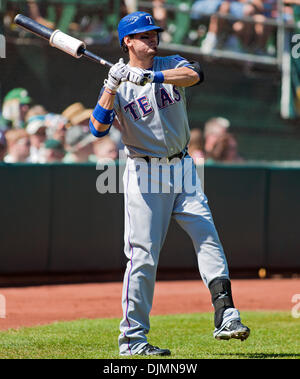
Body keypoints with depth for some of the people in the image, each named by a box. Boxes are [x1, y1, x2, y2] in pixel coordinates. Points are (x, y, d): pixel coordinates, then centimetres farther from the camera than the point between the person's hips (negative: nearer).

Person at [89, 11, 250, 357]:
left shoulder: (171, 65, 8)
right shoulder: (117, 83, 0)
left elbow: (194, 75, -17)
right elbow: (98, 128, -15)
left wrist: (150, 76, -26)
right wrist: (113, 85, -23)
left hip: (182, 171, 4)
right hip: (144, 174, -4)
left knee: (207, 237, -9)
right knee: (143, 255, -6)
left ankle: (225, 317, -13)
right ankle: (132, 338, 0)